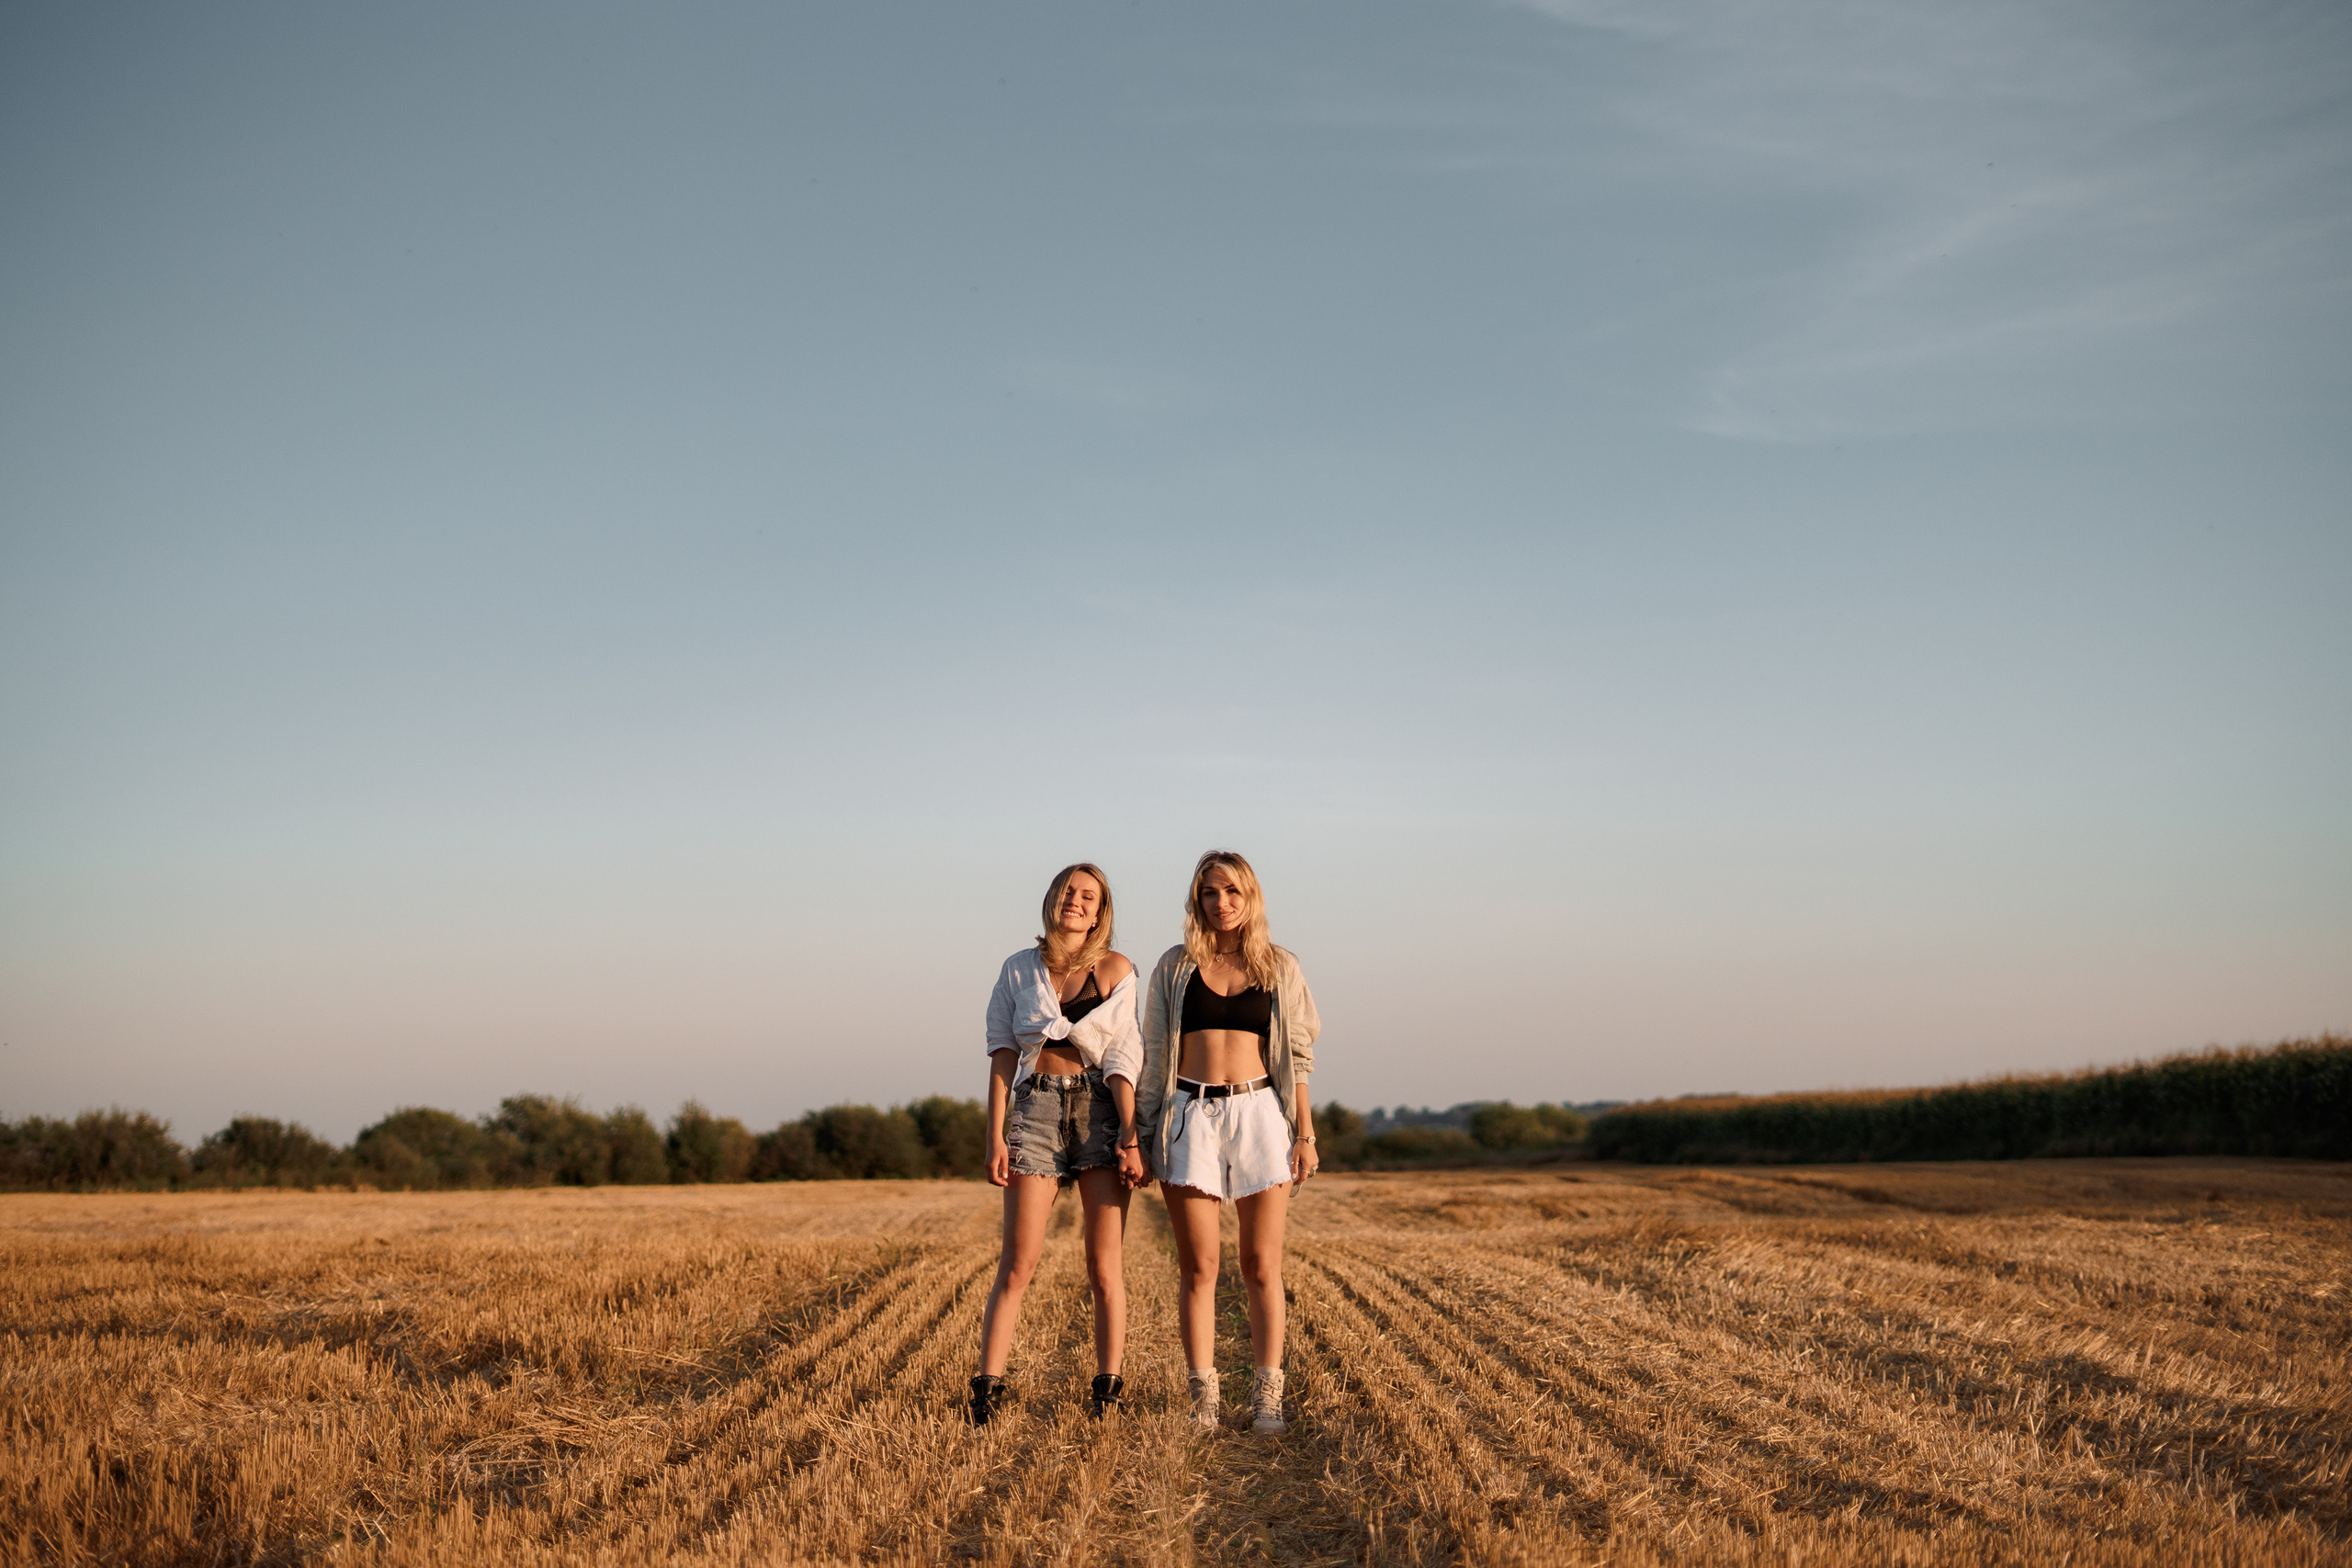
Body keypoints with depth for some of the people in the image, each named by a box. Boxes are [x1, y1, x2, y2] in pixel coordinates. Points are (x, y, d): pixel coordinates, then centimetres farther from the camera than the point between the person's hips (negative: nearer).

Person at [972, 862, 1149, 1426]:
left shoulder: (1115, 971, 3)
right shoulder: (1018, 970, 9)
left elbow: (1121, 1061, -3)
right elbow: (1002, 1055, 6)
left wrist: (1130, 1137, -11)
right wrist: (996, 1136, -1)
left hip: (1101, 1109, -1)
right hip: (1036, 1108, 1)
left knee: (1104, 1266, 0)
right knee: (1017, 1264, -4)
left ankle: (1108, 1390, 7)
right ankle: (986, 1390, -3)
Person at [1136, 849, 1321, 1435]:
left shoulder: (1279, 968, 8)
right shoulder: (1175, 966, 8)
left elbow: (1296, 1058, 8)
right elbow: (1154, 1054, 10)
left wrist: (1306, 1134, 1)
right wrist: (1144, 1133, 5)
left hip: (1259, 1113, 0)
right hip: (1191, 1117, 0)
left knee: (1262, 1266, 1)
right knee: (1198, 1267, 0)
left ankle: (1267, 1397, 6)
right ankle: (1204, 1397, 6)